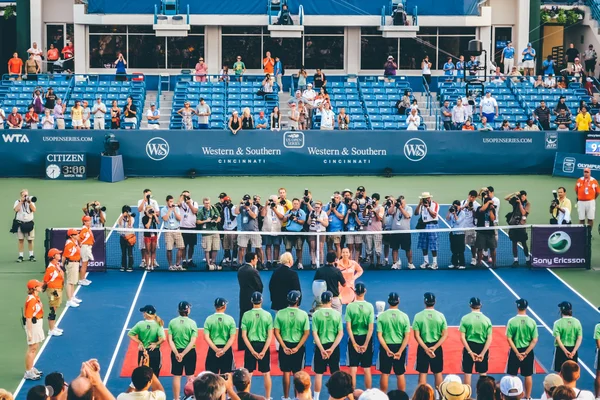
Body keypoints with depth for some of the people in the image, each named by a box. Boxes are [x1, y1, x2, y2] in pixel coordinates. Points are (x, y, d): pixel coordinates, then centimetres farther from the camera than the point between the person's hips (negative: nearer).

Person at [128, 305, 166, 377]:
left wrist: (140, 343, -4)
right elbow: (162, 338, -23)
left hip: (143, 352, 1)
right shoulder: (158, 325, -12)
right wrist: (156, 344, -6)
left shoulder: (140, 324, -9)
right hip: (155, 352, -1)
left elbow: (130, 334, -6)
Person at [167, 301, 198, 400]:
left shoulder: (172, 322, -4)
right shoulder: (192, 323, -8)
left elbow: (170, 340, -7)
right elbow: (193, 342, -13)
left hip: (176, 352, 1)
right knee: (190, 376, 11)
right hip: (190, 352, -1)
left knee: (176, 377, 9)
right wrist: (183, 354, -14)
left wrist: (177, 353, -11)